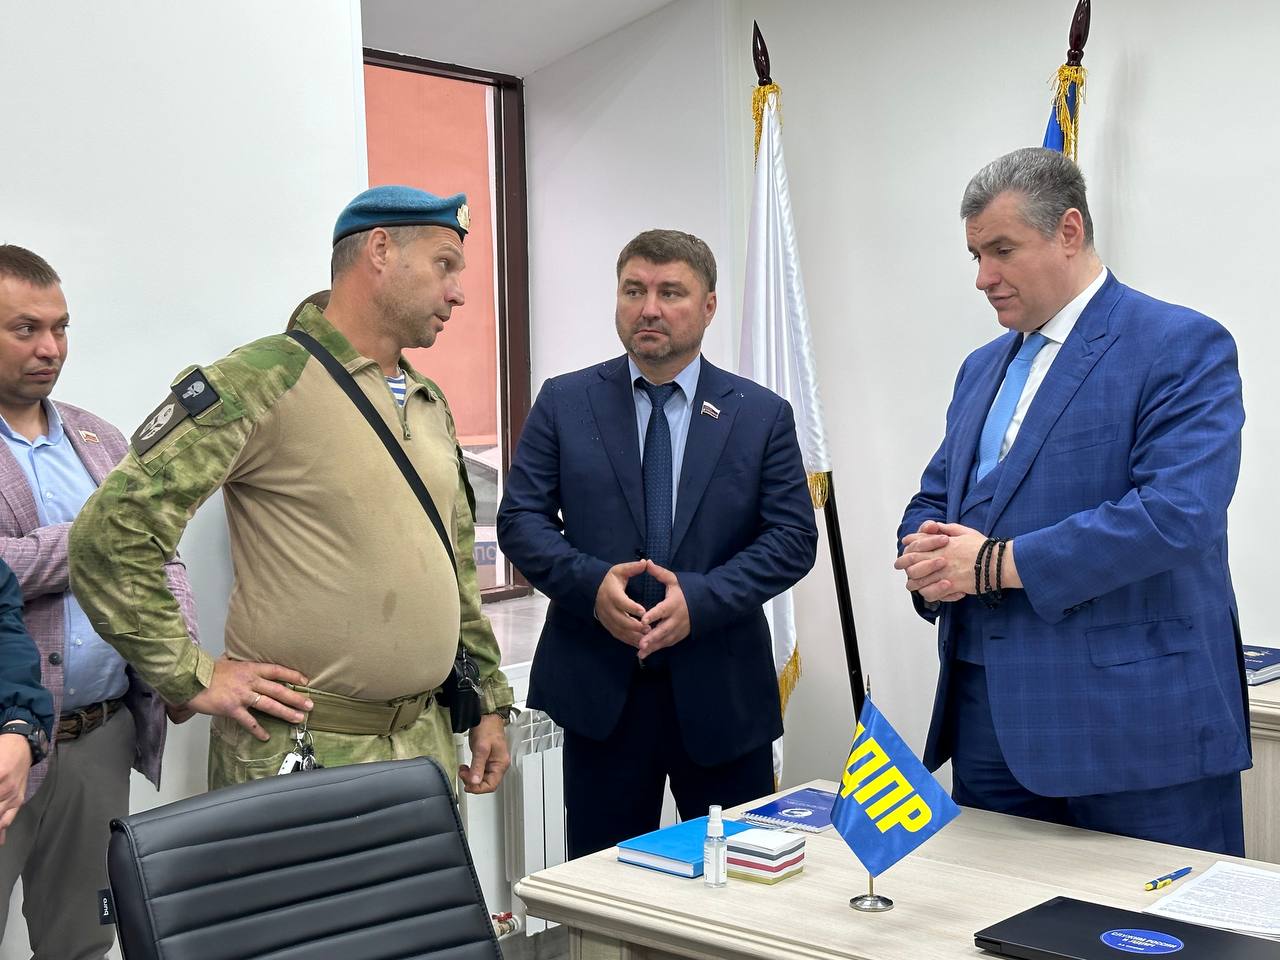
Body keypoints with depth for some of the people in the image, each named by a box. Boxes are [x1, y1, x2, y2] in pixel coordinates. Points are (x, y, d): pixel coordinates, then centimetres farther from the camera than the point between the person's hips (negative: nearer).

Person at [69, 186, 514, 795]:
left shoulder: (431, 406, 14)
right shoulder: (262, 381, -12)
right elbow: (110, 533, -16)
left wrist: (490, 700, 17)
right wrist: (193, 678, -14)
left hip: (426, 740, 7)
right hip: (302, 754, -7)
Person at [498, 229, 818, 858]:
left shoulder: (762, 414, 4)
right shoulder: (564, 403, 5)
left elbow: (793, 536, -2)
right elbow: (520, 518, 1)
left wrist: (701, 597, -16)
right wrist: (591, 583, -17)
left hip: (723, 693, 0)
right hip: (599, 688, 0)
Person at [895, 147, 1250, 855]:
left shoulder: (1184, 347, -7)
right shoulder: (983, 367, 17)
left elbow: (1176, 510, -20)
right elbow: (933, 498, 20)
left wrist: (997, 563, -19)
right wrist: (928, 556, -5)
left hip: (1132, 716, -6)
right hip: (985, 713, 7)